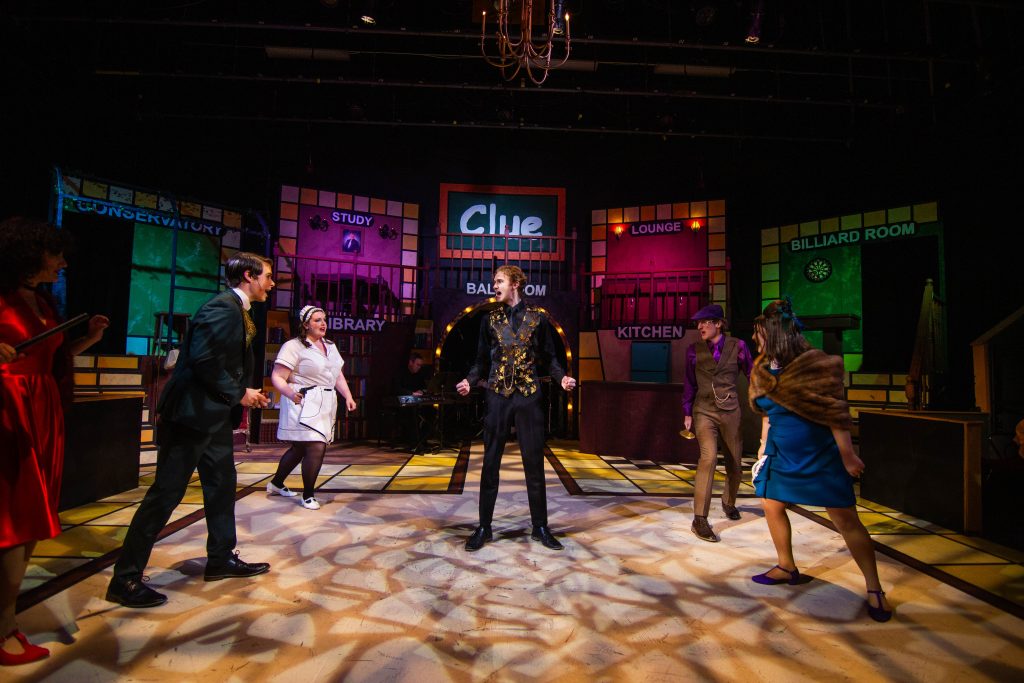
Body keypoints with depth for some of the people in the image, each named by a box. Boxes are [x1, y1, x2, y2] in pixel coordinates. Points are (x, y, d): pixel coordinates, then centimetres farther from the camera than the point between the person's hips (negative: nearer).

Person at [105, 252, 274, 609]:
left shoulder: (237, 310, 14)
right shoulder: (223, 307, -17)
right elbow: (203, 360, -25)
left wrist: (245, 394, 8)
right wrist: (237, 393, -15)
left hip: (216, 415, 11)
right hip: (193, 413, -11)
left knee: (222, 486, 16)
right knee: (166, 493, -2)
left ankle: (221, 559, 29)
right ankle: (125, 578, 11)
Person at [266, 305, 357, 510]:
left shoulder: (330, 346, 15)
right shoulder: (293, 346, -9)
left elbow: (338, 376, 18)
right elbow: (277, 377, -15)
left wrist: (348, 397, 4)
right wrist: (289, 392, -34)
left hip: (326, 405, 8)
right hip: (304, 405, -8)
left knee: (299, 448, 17)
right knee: (316, 448, -14)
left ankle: (276, 484, 36)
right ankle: (308, 496, 2)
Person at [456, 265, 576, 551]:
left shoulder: (537, 318, 3)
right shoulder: (490, 319, 6)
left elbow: (548, 357, 6)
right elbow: (482, 360, 7)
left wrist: (562, 377, -11)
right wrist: (469, 380, -10)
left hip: (528, 397, -1)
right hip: (498, 396, 1)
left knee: (534, 461, 5)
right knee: (490, 462, 5)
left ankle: (540, 527, 19)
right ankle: (484, 527, 17)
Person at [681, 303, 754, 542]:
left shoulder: (737, 346, -2)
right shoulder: (694, 350, 0)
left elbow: (752, 375, 2)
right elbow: (690, 383, 6)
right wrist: (687, 413, 4)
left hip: (730, 411, 2)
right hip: (704, 411, -1)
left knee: (735, 462, 11)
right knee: (708, 456, -20)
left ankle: (728, 502, 42)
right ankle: (699, 520, -15)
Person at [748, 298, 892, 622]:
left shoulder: (816, 364, -17)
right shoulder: (764, 369, 4)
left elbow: (835, 411, -16)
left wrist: (847, 454, -15)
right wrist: (764, 446, 15)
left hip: (821, 455, -7)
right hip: (782, 455, 7)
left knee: (846, 520, -3)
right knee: (772, 507, 11)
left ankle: (874, 589, 12)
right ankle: (787, 567, 31)